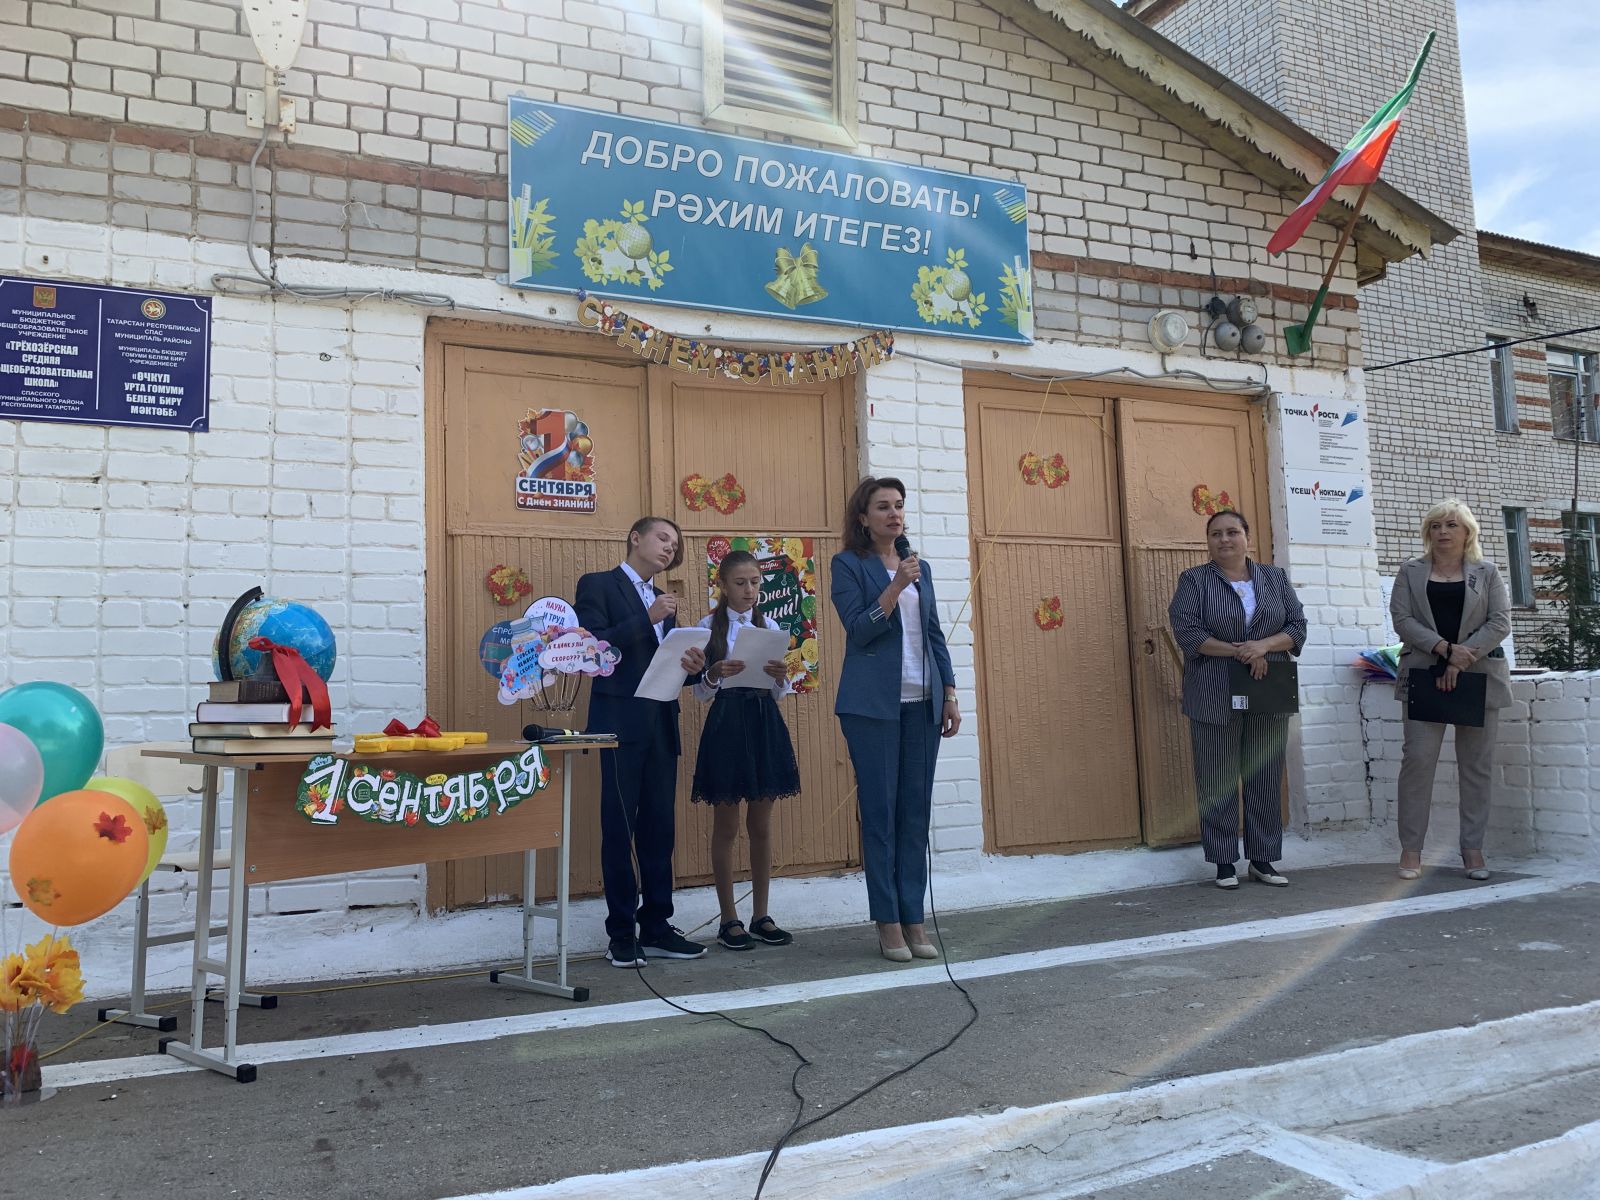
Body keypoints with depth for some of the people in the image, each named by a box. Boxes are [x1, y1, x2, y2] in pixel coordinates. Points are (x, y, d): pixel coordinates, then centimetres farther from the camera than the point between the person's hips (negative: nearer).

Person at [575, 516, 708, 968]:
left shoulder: (664, 601, 21)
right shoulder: (597, 585, 1)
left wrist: (692, 668, -3)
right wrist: (646, 619, -16)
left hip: (661, 724, 6)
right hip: (621, 722, -6)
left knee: (659, 828, 7)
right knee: (619, 829, -2)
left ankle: (656, 927, 14)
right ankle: (622, 933, 6)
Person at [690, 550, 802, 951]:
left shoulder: (769, 627, 7)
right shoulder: (709, 627, -2)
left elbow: (778, 693, 6)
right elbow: (700, 692, -3)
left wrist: (781, 677, -15)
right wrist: (715, 674, -23)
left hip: (764, 723, 3)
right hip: (726, 724, -3)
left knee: (762, 827, 9)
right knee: (726, 827, 4)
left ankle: (761, 916, 19)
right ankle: (729, 919, 13)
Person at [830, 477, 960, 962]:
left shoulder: (919, 567, 15)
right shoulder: (848, 565, 0)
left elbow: (934, 634, 16)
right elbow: (858, 628, -10)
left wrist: (950, 692, 10)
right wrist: (896, 585, -18)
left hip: (922, 702, 5)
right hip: (873, 704, -5)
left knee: (916, 812, 6)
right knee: (879, 811, -2)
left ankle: (913, 919, 13)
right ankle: (888, 923, 6)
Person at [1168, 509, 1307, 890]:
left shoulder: (1275, 578, 12)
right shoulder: (1194, 580, 2)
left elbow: (1297, 626, 5)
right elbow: (1186, 631, -9)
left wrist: (1263, 645, -14)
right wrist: (1238, 651, -17)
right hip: (1215, 698, -3)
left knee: (1266, 780, 6)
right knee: (1218, 783, 0)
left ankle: (1262, 859, 16)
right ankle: (1224, 862, 9)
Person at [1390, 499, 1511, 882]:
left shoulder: (1487, 573, 10)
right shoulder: (1410, 573, 10)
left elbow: (1500, 623, 0)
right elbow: (1402, 619, -1)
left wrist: (1462, 658, -12)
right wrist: (1444, 647, -14)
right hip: (1424, 675, -1)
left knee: (1476, 765, 3)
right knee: (1417, 758, -8)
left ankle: (1473, 849, 11)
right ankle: (1411, 849, -3)